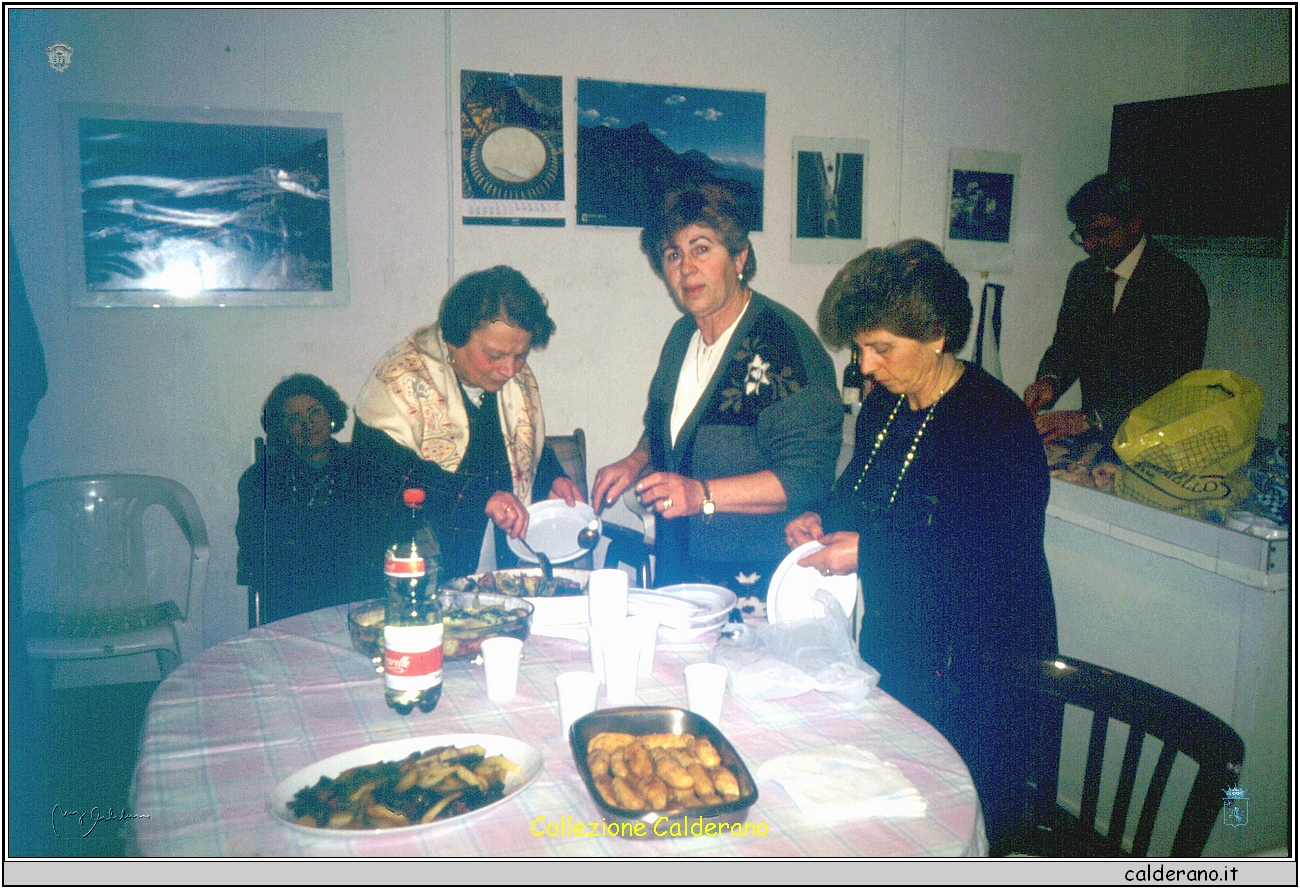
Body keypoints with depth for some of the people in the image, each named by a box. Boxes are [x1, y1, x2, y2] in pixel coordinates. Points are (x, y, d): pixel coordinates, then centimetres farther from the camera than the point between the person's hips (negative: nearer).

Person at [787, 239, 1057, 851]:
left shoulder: (996, 422, -21)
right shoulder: (885, 404, 4)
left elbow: (996, 567, -25)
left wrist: (869, 553, -24)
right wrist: (825, 518, -3)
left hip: (974, 672, -7)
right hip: (891, 649, 8)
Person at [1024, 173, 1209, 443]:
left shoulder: (1180, 283, -10)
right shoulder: (1082, 275, 10)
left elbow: (1173, 380, -18)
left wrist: (1089, 419, -27)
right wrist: (1050, 380, -9)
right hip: (1093, 438, 5)